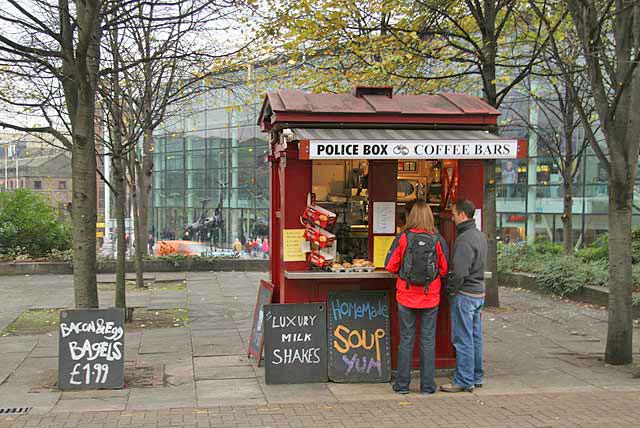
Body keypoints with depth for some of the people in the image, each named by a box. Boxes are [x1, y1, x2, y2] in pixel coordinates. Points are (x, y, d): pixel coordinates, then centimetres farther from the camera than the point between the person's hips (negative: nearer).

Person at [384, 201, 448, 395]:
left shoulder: (402, 238, -9)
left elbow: (390, 266, -5)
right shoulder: (437, 240, -6)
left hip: (406, 296, 0)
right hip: (430, 297, 1)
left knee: (406, 339, 8)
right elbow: (444, 269, 1)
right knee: (428, 340, 9)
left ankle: (402, 384, 13)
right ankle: (427, 385, 13)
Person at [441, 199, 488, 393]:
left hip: (465, 294, -10)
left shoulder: (465, 239, -20)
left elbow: (459, 272, -25)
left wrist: (450, 290, -10)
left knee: (463, 339, -2)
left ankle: (464, 381, 4)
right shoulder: (480, 235, 11)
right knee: (475, 337, 15)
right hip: (479, 292, 10)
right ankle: (476, 377, 23)